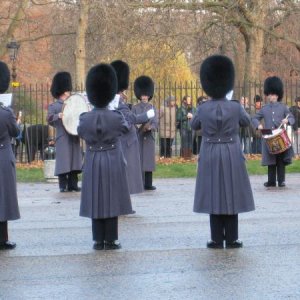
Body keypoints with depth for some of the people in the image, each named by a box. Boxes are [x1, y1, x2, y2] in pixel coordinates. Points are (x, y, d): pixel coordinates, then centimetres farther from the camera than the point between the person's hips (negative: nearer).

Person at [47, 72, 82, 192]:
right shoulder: (54, 106, 2)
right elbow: (49, 119, -9)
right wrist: (58, 116, -28)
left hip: (74, 136, 5)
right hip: (62, 138, -5)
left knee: (75, 160, 4)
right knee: (63, 161, -6)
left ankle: (73, 184, 9)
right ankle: (63, 186, -1)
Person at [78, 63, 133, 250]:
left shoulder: (85, 118, -8)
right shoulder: (116, 117, -12)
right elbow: (126, 129, 9)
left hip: (93, 163, 2)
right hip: (113, 162, -2)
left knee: (96, 200, 8)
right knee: (112, 200, 4)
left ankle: (99, 240, 10)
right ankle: (110, 240, 6)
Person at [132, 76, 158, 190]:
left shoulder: (152, 108, 8)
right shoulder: (135, 108, 4)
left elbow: (155, 123, -1)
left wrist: (149, 127, -21)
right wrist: (137, 126, -24)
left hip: (149, 137, 2)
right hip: (138, 137, -2)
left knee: (149, 160, 4)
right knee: (139, 160, -3)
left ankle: (148, 184, 9)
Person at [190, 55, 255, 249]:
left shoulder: (203, 109, -7)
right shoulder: (236, 107, -9)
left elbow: (194, 125, 13)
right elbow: (247, 122, 12)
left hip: (210, 156, 1)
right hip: (232, 156, -1)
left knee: (214, 196, 5)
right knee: (231, 196, 6)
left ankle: (217, 240, 5)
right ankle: (232, 239, 8)